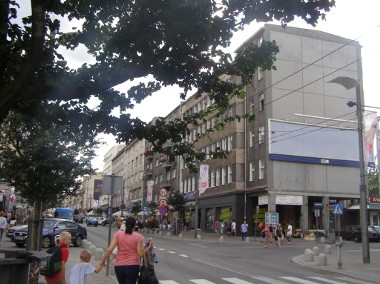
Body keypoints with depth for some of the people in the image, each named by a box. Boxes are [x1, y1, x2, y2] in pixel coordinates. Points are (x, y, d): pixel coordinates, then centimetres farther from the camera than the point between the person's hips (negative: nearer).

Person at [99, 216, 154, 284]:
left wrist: (103, 260, 3)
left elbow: (109, 250, -8)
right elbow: (141, 254, -9)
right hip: (133, 266, -3)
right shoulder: (138, 237, -7)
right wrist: (149, 247, 4)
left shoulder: (118, 234, -2)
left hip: (119, 266, 3)